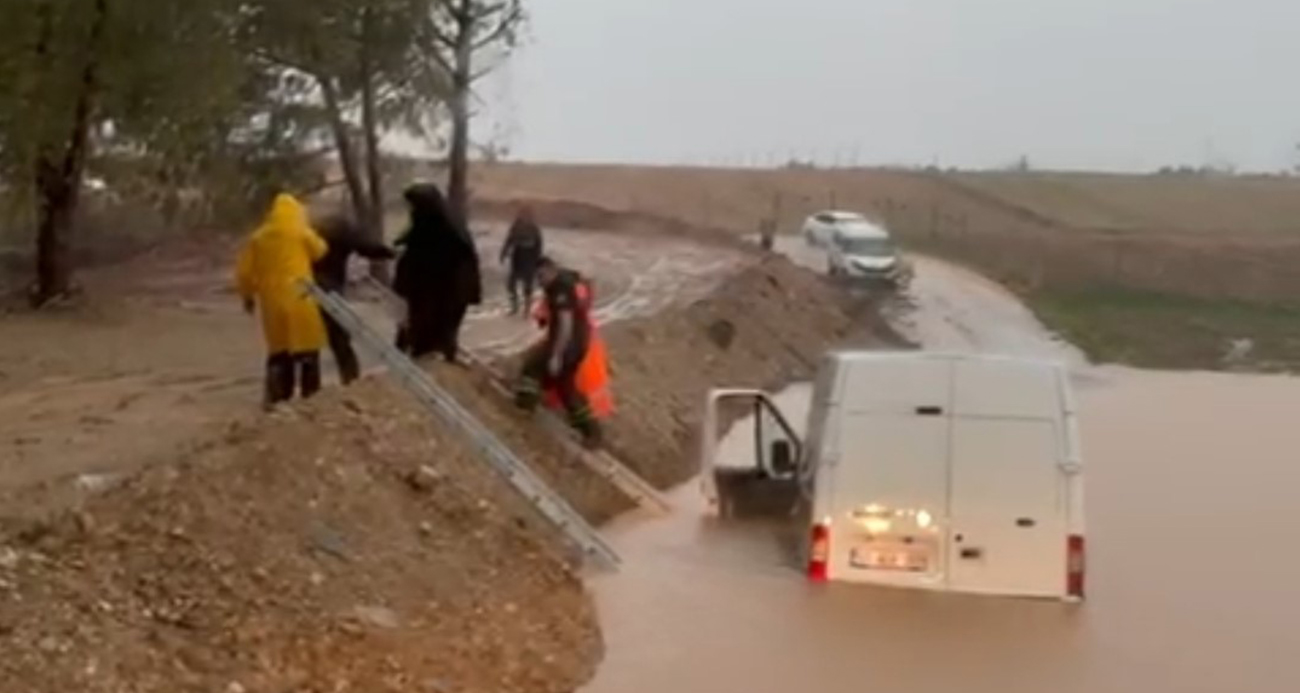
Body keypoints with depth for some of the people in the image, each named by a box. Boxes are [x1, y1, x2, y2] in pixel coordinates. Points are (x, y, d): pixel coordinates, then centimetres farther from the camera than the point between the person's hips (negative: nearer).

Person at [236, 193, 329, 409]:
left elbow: (244, 270, 8)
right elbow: (320, 250, 14)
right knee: (307, 347, 2)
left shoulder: (258, 237, 9)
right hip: (299, 299, -4)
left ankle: (277, 396, 10)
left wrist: (248, 295, 20)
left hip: (272, 301, 4)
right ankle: (310, 394, 0)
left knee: (278, 349, 13)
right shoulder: (301, 232, -2)